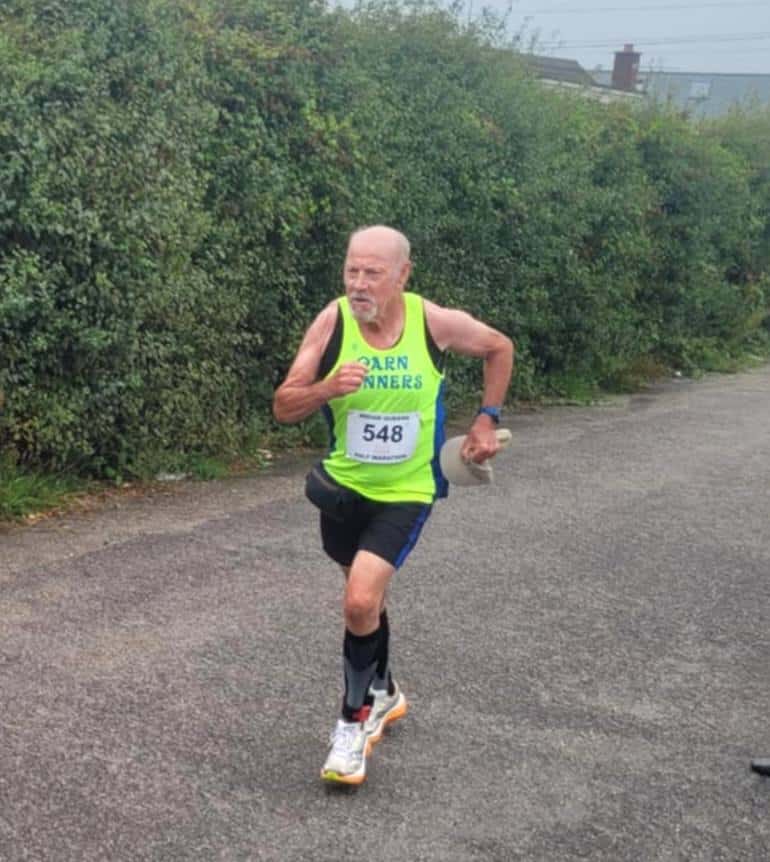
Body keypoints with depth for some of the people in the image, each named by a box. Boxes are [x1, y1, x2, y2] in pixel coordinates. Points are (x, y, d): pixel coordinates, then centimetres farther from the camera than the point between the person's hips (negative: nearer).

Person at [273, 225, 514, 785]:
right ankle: (384, 692, 47)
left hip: (406, 491, -3)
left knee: (361, 601, -19)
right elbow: (283, 408, -12)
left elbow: (499, 348, 5)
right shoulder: (331, 323, -14)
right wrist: (327, 388, -31)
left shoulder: (436, 322, -15)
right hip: (344, 484, 3)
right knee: (366, 595, 20)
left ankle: (356, 720, 3)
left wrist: (488, 419, 0)